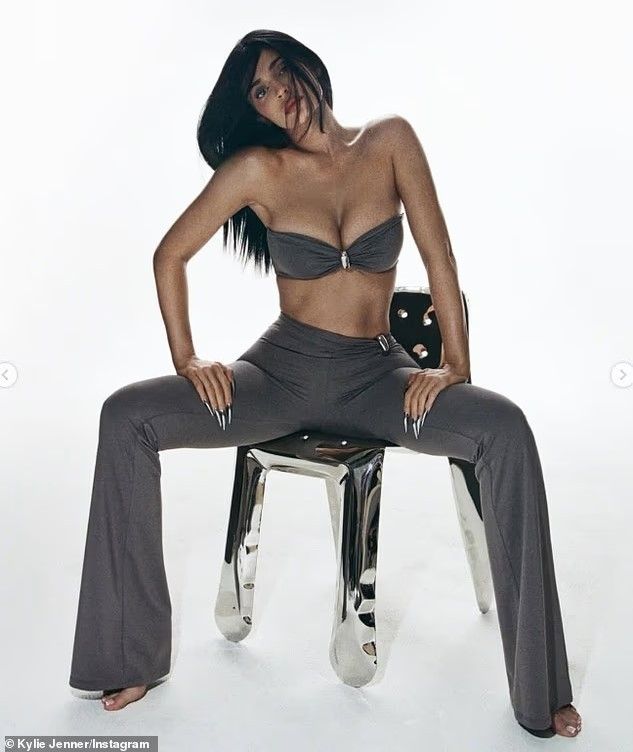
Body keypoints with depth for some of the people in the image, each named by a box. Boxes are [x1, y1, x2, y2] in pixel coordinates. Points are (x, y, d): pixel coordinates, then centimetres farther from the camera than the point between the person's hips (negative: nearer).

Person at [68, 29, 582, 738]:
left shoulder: (390, 140, 0)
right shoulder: (259, 170, -3)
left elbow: (438, 255, -4)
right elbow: (169, 256, 4)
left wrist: (456, 364, -11)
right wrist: (186, 359, -4)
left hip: (376, 374, 0)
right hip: (281, 369, 1)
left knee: (505, 430, -27)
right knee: (126, 418, -19)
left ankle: (539, 688, -15)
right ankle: (132, 658, -7)